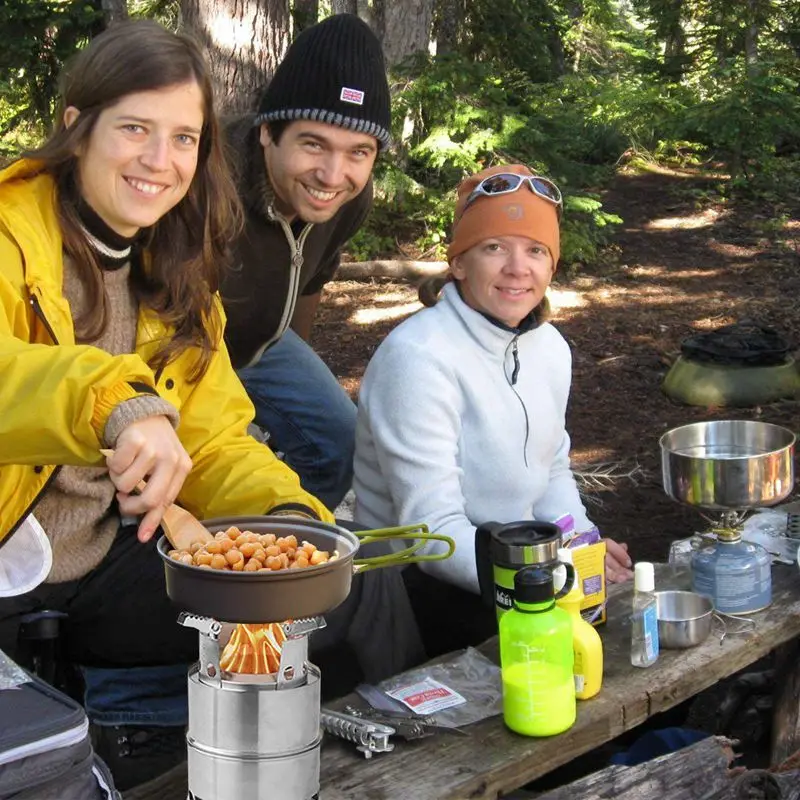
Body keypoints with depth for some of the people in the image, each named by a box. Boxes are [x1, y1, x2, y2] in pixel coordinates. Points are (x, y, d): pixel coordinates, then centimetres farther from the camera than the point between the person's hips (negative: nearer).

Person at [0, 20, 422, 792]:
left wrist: (286, 511, -14)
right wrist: (113, 401, -52)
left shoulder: (176, 278, 9)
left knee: (355, 588, -5)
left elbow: (214, 443, 6)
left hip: (111, 568, 6)